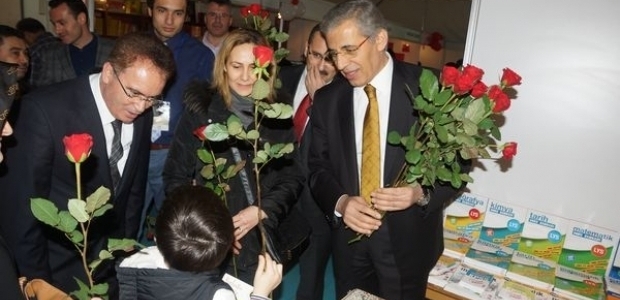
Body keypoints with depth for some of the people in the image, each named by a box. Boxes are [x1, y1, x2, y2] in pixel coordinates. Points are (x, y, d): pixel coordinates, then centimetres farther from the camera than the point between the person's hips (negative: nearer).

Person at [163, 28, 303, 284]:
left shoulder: (278, 116, 1)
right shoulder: (200, 109, -4)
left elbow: (293, 178, 3)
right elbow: (175, 176, -2)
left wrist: (262, 210, -12)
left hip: (260, 244, 2)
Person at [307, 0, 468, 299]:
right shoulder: (327, 99, -2)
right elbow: (317, 166, 3)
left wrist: (422, 193, -22)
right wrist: (339, 202, -15)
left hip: (407, 237, -2)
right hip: (348, 234, 3)